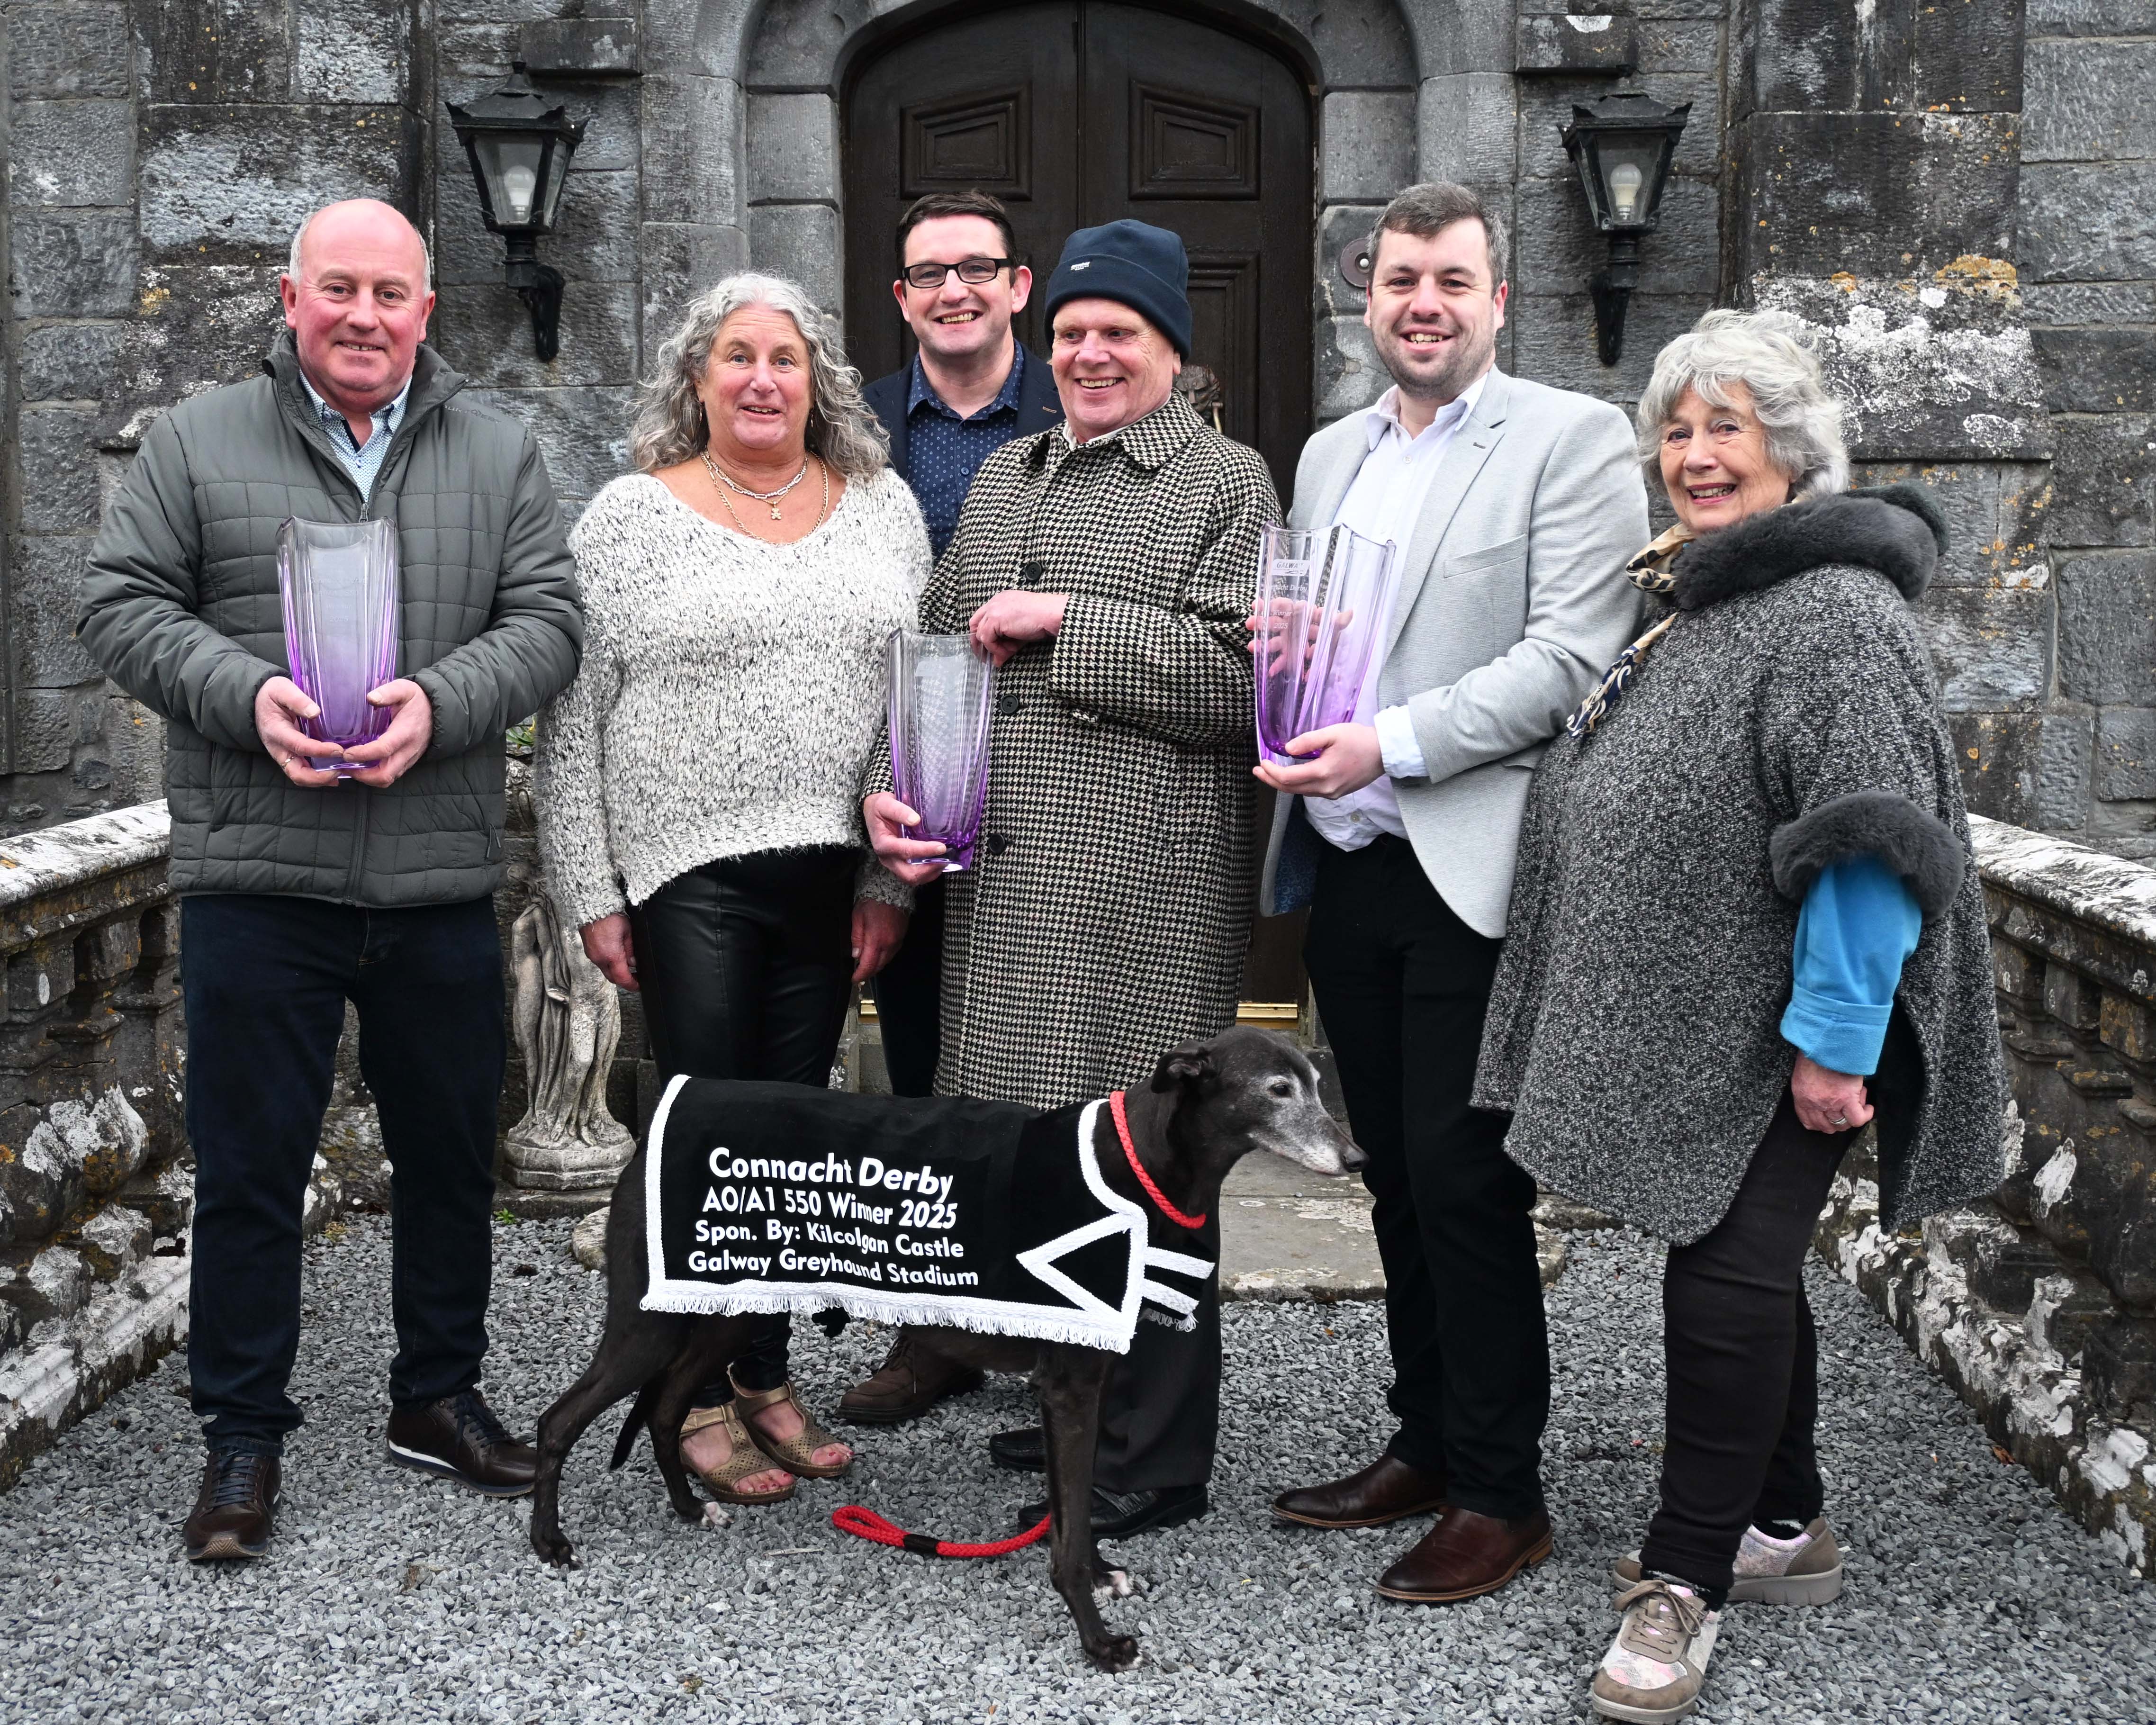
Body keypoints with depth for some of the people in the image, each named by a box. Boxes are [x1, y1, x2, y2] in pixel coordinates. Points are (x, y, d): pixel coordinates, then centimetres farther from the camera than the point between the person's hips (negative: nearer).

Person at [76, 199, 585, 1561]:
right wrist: (248, 695, -16)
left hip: (443, 879, 2)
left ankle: (439, 1396, 30)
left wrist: (440, 703, -15)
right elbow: (124, 605, 1)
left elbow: (549, 620, 3)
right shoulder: (197, 443, 5)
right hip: (256, 874, -2)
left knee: (452, 1154, 13)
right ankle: (245, 1437, 16)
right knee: (250, 1165, 3)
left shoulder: (500, 455, 9)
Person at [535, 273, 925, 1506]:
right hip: (690, 868, -3)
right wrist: (592, 893, -5)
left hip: (834, 873, 3)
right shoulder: (633, 517, 1)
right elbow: (574, 716, 0)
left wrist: (893, 875, 2)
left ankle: (768, 1375, 22)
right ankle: (700, 1399, 10)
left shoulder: (882, 507, 9)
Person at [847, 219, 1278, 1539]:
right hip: (999, 877, 7)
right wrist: (893, 789, 8)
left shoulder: (1227, 483, 0)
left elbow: (1244, 678, -13)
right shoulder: (1004, 477, 21)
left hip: (1144, 893, -7)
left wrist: (1066, 621, -12)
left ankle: (1152, 1464, 7)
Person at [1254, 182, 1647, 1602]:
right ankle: (1427, 1445, 27)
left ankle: (1502, 1495, 8)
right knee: (1398, 1177, 14)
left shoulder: (1572, 440, -5)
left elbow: (1573, 657, -14)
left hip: (1472, 876, -7)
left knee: (1464, 1186, -4)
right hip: (1345, 868, 7)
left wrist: (1392, 743, -21)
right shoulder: (1331, 455, 17)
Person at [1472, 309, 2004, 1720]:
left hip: (1775, 1037, -9)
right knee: (1744, 1264, 18)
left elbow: (1870, 840, -23)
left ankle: (1689, 1578, 8)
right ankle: (1785, 1526, 32)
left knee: (1729, 1278, -4)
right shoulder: (1697, 597, 13)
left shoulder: (1838, 611, -18)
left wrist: (1833, 1037, -24)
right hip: (1688, 1022, 9)